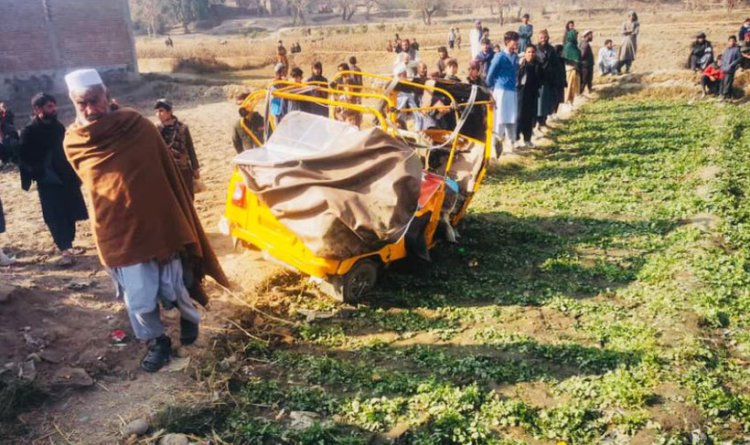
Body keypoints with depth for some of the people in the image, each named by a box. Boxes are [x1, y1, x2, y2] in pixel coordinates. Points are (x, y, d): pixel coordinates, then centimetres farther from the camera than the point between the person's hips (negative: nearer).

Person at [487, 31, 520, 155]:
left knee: (512, 119, 12)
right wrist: (493, 89, 5)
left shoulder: (515, 57, 8)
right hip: (501, 91, -6)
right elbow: (490, 76, -5)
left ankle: (511, 145, 23)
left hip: (512, 91, 7)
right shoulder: (500, 57, -11)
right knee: (500, 119, -4)